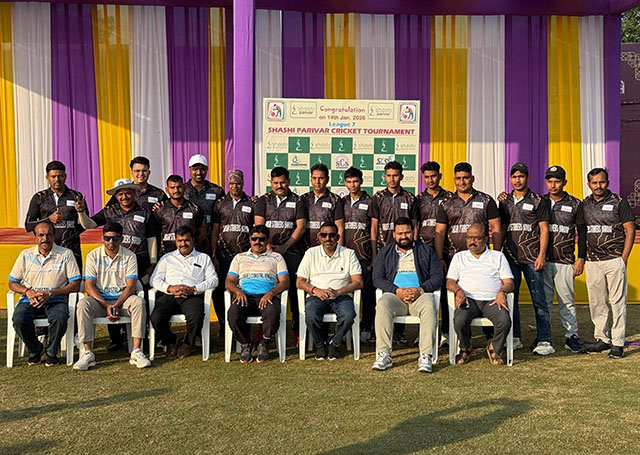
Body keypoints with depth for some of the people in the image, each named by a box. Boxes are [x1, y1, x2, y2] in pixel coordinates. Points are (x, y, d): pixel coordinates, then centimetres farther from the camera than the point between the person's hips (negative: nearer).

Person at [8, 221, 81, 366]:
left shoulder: (66, 254, 2)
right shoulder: (25, 255, 11)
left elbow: (75, 285, -2)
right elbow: (12, 283, 13)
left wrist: (51, 293, -14)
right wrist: (28, 292, -8)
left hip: (56, 300, -2)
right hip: (30, 299, 2)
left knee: (60, 318, -34)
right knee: (19, 319, -29)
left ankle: (52, 352, -5)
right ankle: (34, 349, 2)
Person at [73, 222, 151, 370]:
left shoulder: (129, 256, 0)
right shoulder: (93, 255, 1)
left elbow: (131, 286, -7)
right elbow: (89, 286, -5)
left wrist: (116, 305, -22)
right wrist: (106, 305, -19)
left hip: (122, 298, 0)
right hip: (100, 299, 0)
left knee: (138, 302, -32)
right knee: (83, 304, -31)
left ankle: (136, 352, -30)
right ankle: (88, 354, -26)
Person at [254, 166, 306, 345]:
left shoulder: (297, 201, 10)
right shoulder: (264, 201, 13)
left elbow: (301, 227, 1)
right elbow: (258, 226, 4)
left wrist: (284, 247, -8)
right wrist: (268, 247, -10)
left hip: (292, 251, -1)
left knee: (294, 289, -5)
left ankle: (297, 329, 1)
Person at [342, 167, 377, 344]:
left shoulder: (369, 202, 4)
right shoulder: (342, 202, 15)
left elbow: (373, 231, 3)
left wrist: (374, 255, -2)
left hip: (364, 254, -3)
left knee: (367, 291, -3)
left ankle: (367, 328, 5)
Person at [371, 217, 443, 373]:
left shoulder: (427, 251, 17)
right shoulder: (385, 252, 18)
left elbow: (437, 277, 8)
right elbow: (377, 278, 7)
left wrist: (420, 290, -11)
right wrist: (397, 291, -9)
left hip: (420, 295, 0)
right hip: (394, 295, 1)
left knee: (429, 306, -35)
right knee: (382, 305, -34)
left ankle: (426, 356, -36)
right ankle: (383, 355, -35)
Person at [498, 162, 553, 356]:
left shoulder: (538, 201, 3)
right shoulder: (505, 202, 13)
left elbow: (544, 229, 0)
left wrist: (542, 255, -9)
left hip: (532, 258, -4)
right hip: (510, 257, 4)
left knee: (538, 298, -3)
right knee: (510, 297, 5)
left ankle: (544, 340, 0)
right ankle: (514, 337, 15)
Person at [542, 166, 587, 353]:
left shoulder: (575, 204, 6)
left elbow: (582, 233, 6)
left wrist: (581, 258, 0)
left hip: (565, 261, -1)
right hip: (543, 260, 1)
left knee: (567, 300, 1)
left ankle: (572, 336, 10)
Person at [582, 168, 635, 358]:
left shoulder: (619, 203, 0)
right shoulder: (584, 204, 10)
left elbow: (630, 230, -1)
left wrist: (624, 258, -7)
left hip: (614, 260, -4)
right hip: (592, 261, 4)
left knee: (617, 302, -2)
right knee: (596, 302, 8)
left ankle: (617, 343, 3)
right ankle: (602, 339, 19)